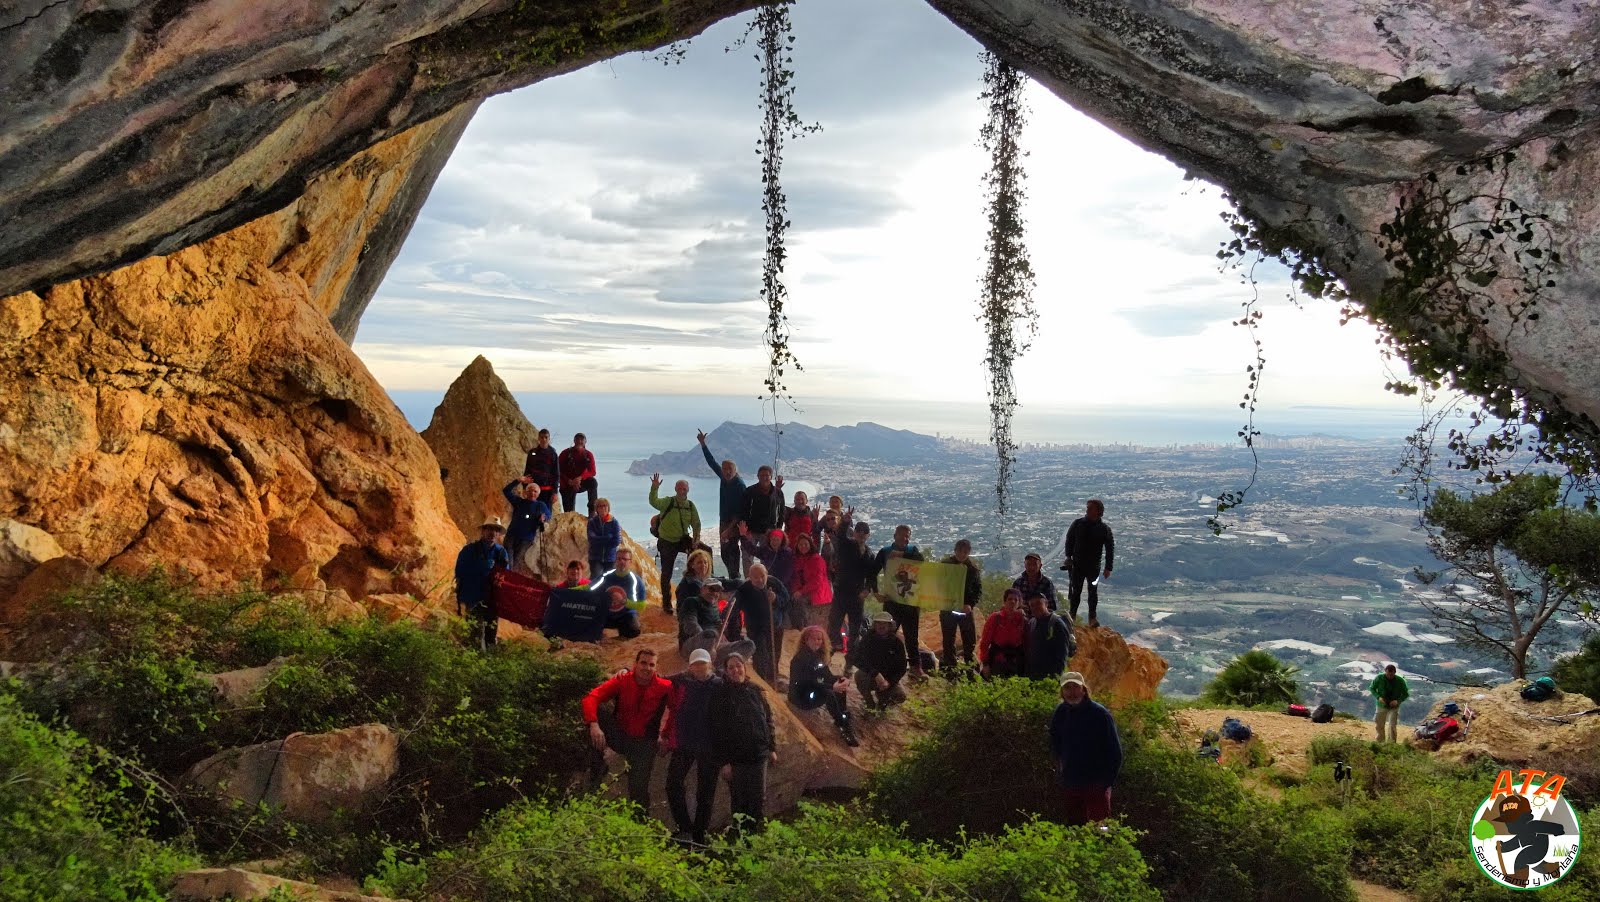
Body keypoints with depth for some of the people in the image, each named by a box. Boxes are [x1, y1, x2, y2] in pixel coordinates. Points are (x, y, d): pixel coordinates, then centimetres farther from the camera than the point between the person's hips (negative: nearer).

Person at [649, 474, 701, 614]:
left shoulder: (691, 505, -2)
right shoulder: (667, 502, -15)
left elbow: (696, 524, 3)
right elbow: (654, 502, -35)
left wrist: (696, 538, -11)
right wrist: (654, 488, -50)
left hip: (683, 539, 3)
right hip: (667, 542, -3)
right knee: (666, 573, 2)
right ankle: (666, 603, 16)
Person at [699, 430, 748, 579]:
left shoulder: (739, 485, -17)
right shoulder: (724, 478, 3)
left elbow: (740, 510, -19)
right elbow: (712, 462, 13)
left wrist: (730, 527, -23)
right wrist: (703, 444, 12)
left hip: (735, 522, -8)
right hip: (724, 521, 8)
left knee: (731, 550, -14)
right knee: (724, 551, 10)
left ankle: (735, 576, -12)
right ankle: (734, 575, 20)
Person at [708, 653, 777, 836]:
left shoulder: (756, 691, 7)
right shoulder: (720, 695, -4)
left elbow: (768, 720, 13)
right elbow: (716, 730, -6)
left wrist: (772, 748, 9)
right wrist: (723, 761, -10)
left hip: (759, 754, 3)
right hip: (735, 757, -3)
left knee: (759, 799, 3)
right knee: (739, 800, 2)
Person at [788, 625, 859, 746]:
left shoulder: (818, 655, 7)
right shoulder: (800, 658, -19)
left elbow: (827, 676, 5)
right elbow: (809, 683, -28)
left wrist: (841, 680, -18)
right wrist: (832, 686, -36)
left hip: (814, 692, 9)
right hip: (801, 696, -8)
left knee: (840, 687, -13)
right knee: (829, 694, -31)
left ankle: (842, 720, -14)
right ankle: (845, 729, -27)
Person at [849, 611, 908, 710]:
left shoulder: (897, 642, -8)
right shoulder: (867, 639, -12)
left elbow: (901, 668, -4)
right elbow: (857, 660, -24)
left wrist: (889, 682, -20)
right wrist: (875, 674, -34)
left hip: (889, 679, 1)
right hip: (870, 677, -1)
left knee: (900, 696, -27)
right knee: (859, 675, -34)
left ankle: (882, 697, 11)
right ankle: (870, 705, -8)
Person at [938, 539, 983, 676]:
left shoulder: (973, 567, 2)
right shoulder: (945, 564, -2)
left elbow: (978, 590, 4)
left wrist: (970, 605, -11)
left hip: (967, 609, 2)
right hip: (948, 608, -1)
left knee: (970, 639, 3)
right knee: (949, 640, 2)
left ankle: (970, 665, 12)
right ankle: (950, 667, 7)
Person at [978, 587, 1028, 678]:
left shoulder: (1023, 621, 3)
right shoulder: (995, 618, -2)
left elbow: (1026, 645, 7)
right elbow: (985, 642, -2)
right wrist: (985, 663, -7)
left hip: (1016, 665, 2)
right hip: (997, 663, -2)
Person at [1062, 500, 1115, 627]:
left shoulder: (1105, 529, -5)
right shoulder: (1078, 523, -2)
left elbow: (1110, 549, 0)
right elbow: (1069, 540, 8)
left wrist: (1108, 567, -3)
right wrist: (1069, 556, 0)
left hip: (1094, 566, -1)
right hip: (1077, 564, 1)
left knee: (1093, 592, 4)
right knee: (1075, 590, 4)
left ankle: (1092, 618, 13)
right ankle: (1072, 615, 15)